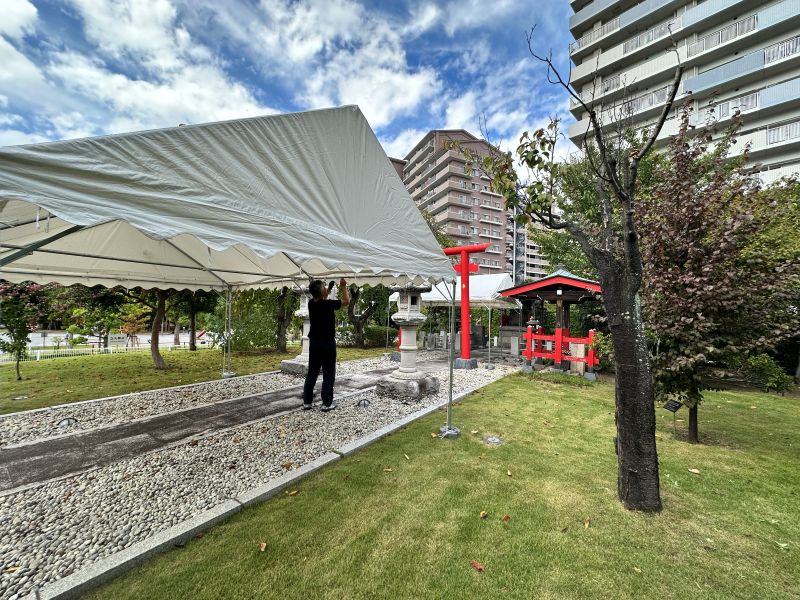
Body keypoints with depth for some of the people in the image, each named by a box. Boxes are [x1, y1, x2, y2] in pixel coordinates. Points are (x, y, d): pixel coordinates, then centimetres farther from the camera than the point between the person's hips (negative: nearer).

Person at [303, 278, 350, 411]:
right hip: (327, 343, -6)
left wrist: (328, 291, 22)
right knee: (328, 374, 3)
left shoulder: (311, 304, 0)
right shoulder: (328, 304, -17)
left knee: (311, 373, 12)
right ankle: (327, 403, 9)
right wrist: (343, 286, 5)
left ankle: (307, 402, 18)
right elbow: (346, 301, -4)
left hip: (314, 343, 6)